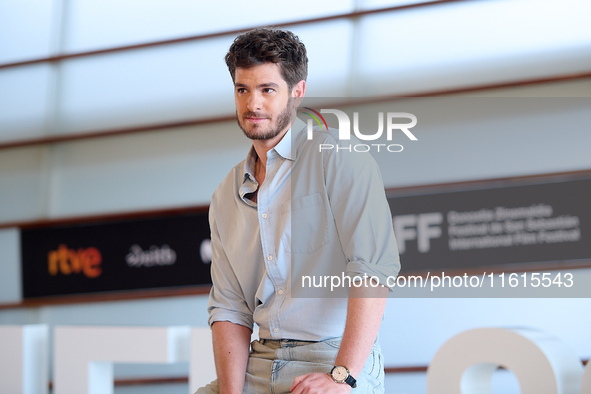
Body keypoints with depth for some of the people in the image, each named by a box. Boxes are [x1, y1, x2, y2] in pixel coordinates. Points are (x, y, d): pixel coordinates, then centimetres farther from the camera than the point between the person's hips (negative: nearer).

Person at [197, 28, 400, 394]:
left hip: (338, 362, -5)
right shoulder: (226, 198, 16)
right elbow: (229, 308, 10)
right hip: (260, 363, 6)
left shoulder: (338, 156, -4)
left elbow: (375, 266, -15)